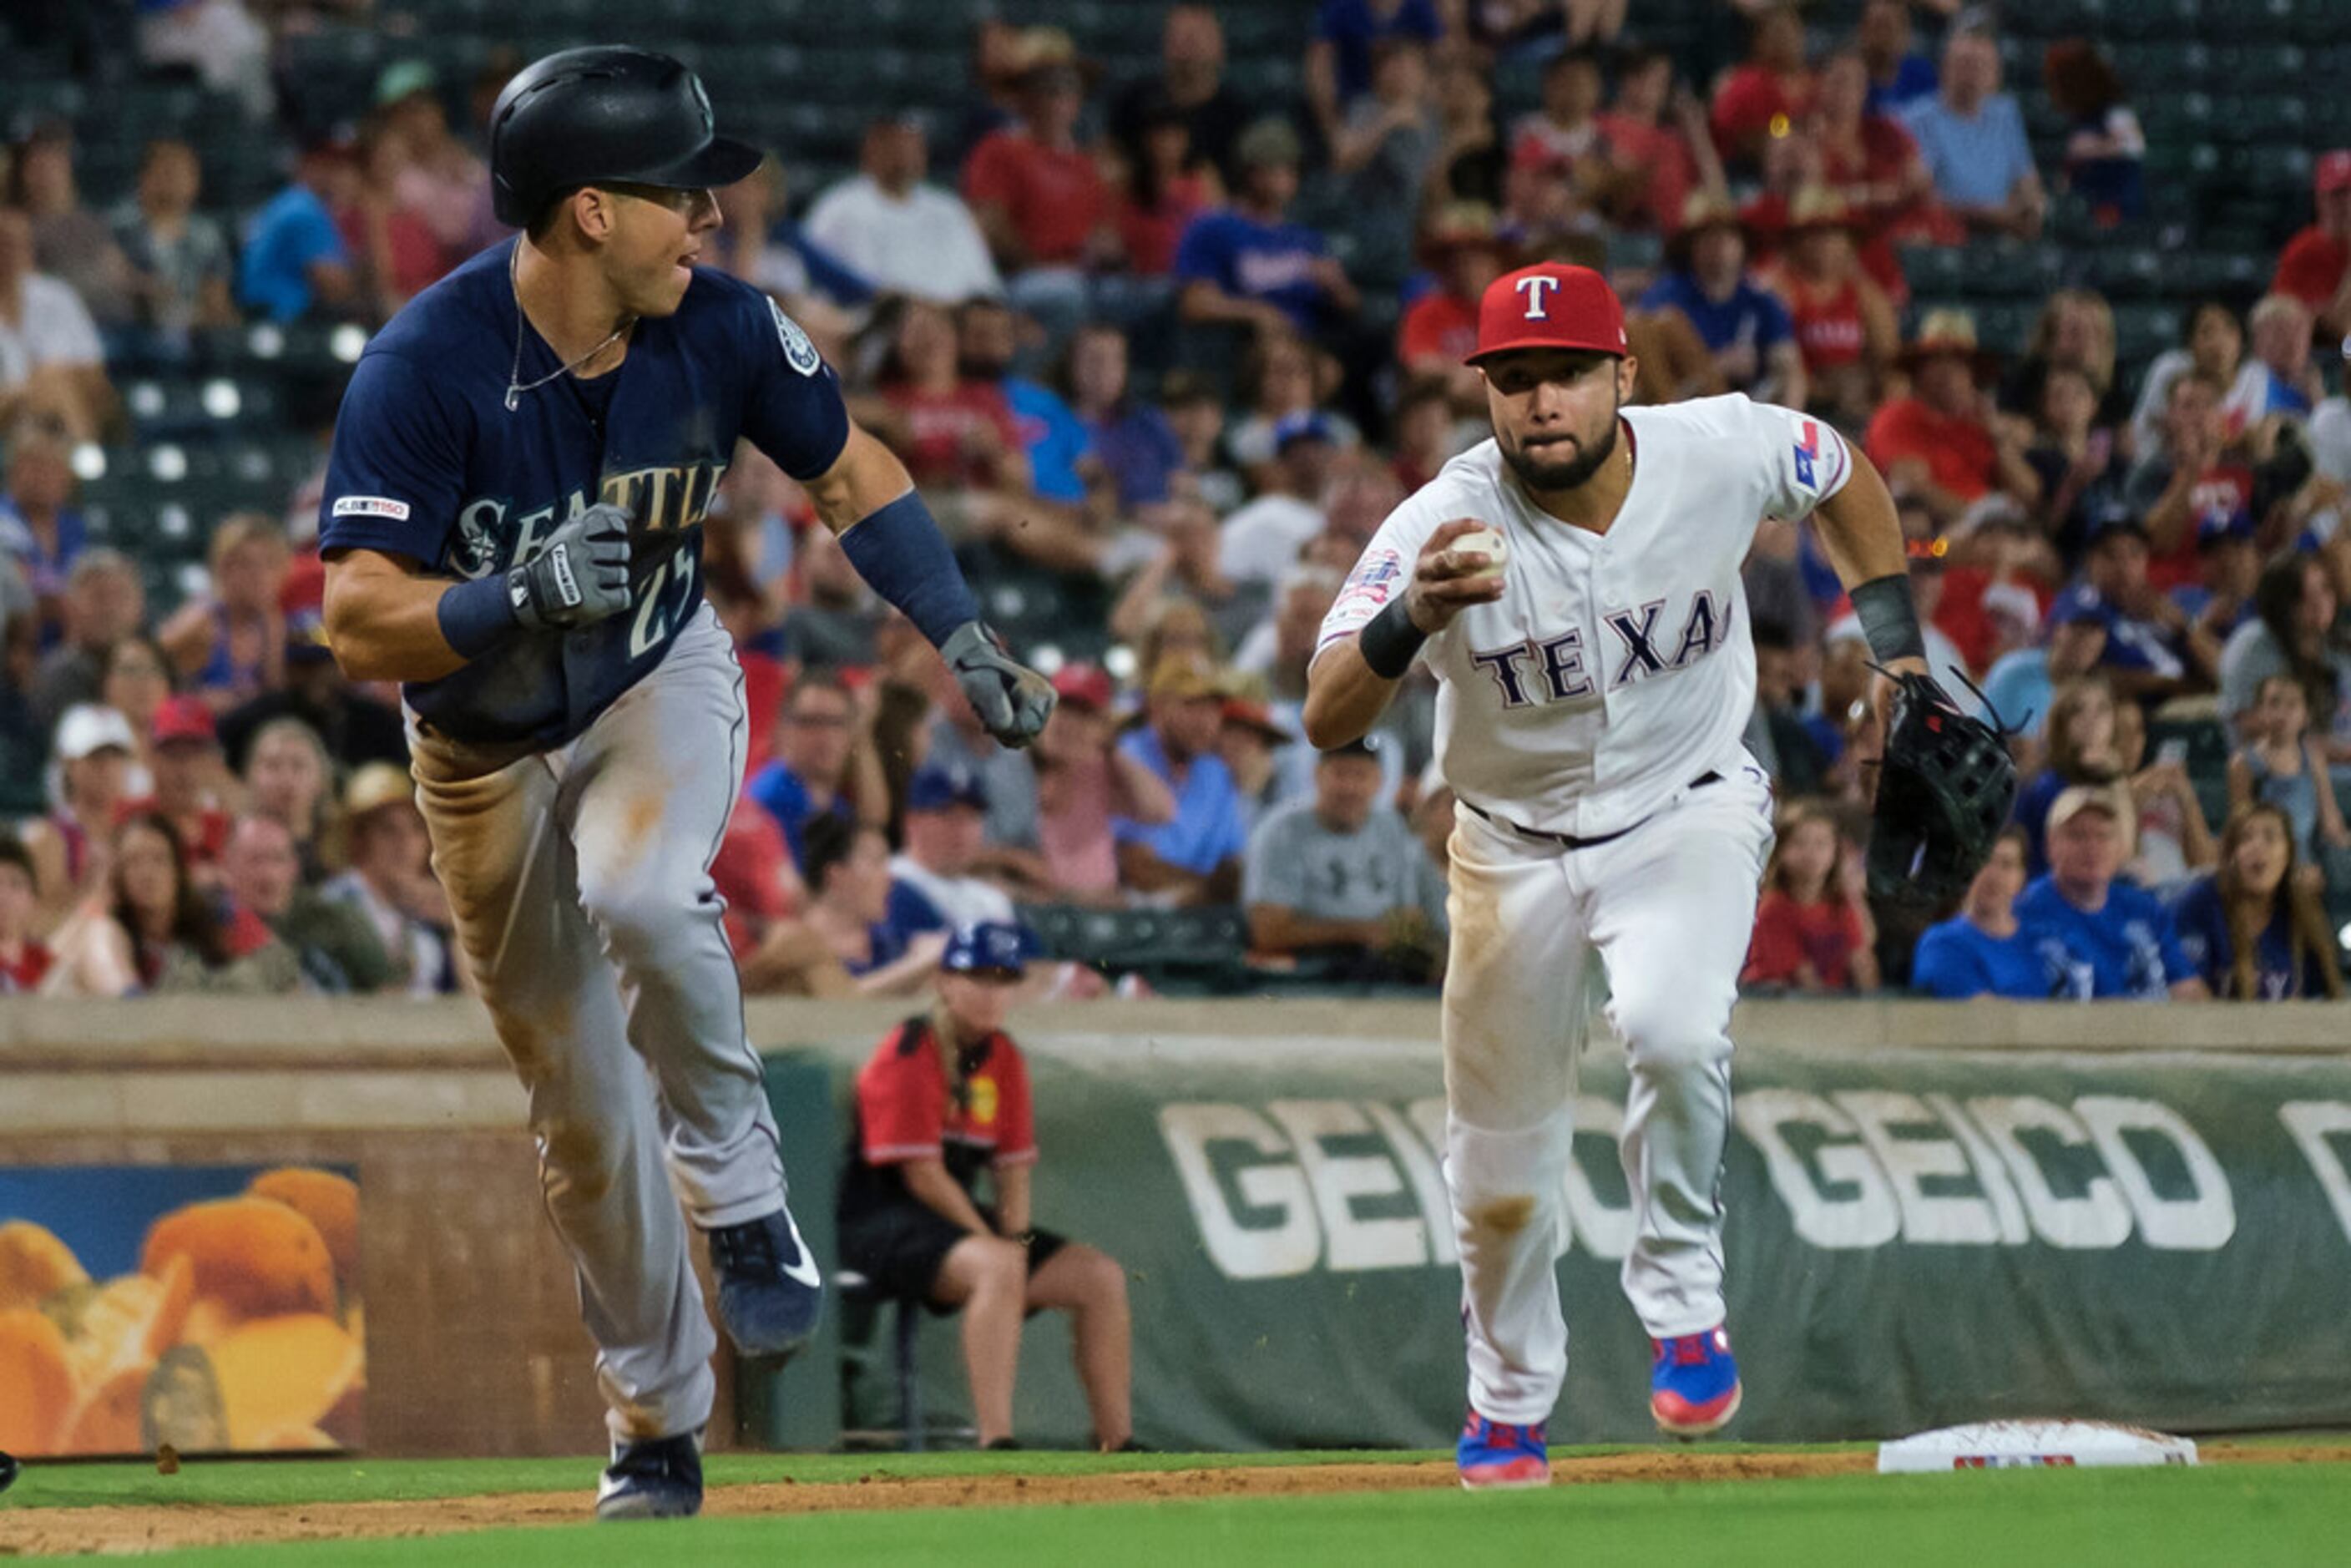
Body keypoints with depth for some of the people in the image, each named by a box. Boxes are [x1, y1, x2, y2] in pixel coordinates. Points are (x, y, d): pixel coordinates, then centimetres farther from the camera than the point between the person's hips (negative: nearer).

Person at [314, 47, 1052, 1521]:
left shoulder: (717, 326, -17)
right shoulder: (425, 371, -27)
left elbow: (845, 464, 2)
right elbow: (361, 623, -28)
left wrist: (965, 639, -5)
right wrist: (519, 595, -45)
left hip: (663, 682, 1)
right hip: (489, 746, -1)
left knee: (639, 896, -34)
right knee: (584, 1105, 8)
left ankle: (743, 1195, -13)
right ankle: (659, 1428, 26)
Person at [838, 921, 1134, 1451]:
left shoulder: (1003, 1057, 11)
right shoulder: (909, 1054, -14)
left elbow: (1014, 1166, 12)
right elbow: (921, 1173, -17)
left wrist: (1015, 1242, -5)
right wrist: (995, 1245, -16)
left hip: (963, 1219, 9)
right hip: (882, 1223, -9)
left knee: (1102, 1277, -1)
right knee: (997, 1266, -36)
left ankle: (1117, 1441, 2)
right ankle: (995, 1442, -43)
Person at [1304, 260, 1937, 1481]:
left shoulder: (1721, 454, -20)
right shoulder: (1444, 528, -26)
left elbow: (1843, 476, 4)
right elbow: (1325, 720, -36)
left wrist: (1896, 643, 0)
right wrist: (1414, 617, -54)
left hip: (1686, 815, -1)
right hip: (1515, 844, 1)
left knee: (1671, 1030, -32)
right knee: (1499, 1171, 10)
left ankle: (1682, 1301, -9)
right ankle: (1509, 1405, 37)